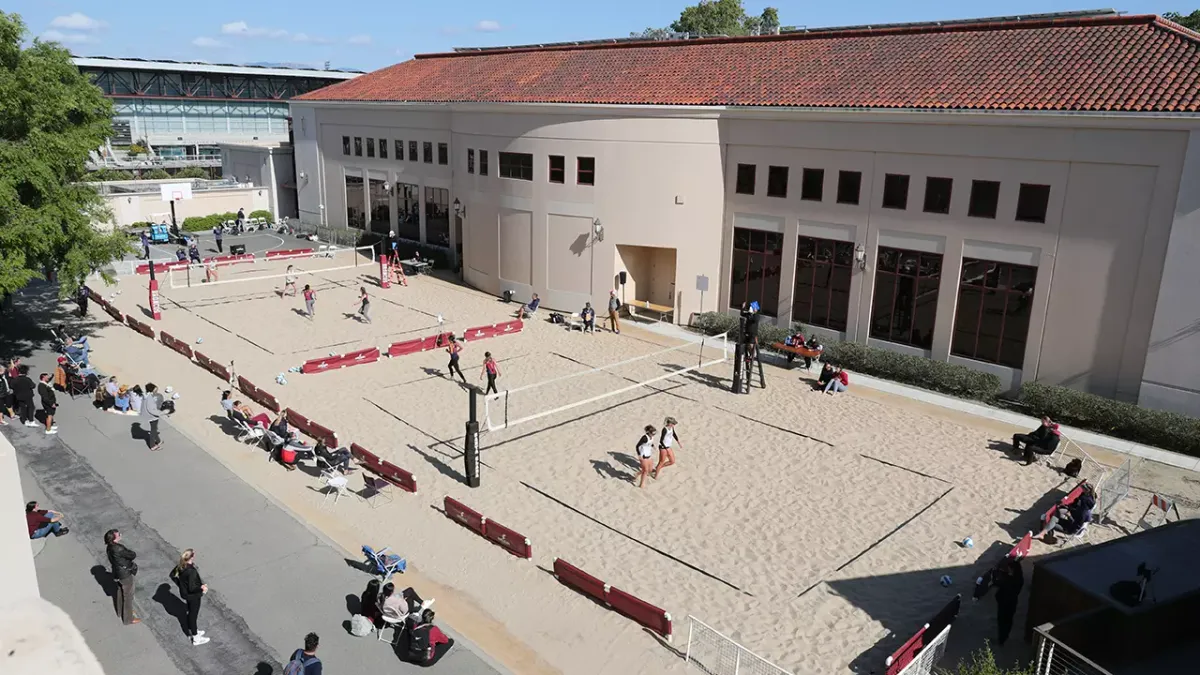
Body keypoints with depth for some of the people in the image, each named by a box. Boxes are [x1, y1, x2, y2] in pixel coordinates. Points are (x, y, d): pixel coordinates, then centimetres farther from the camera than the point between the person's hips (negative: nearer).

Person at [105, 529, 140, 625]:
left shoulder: (110, 547, -8)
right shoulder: (118, 549, -35)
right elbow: (133, 555, -21)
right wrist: (128, 552, -6)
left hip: (118, 572, 8)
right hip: (125, 574, -8)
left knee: (120, 592, 29)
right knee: (128, 596, 10)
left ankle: (121, 611, 50)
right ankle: (128, 619, 26)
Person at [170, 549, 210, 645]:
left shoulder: (181, 566, -10)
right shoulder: (191, 571, -36)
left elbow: (172, 575, 7)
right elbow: (192, 588, -33)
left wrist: (180, 584, 13)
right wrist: (202, 588, -17)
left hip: (184, 593, 8)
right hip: (193, 596, -8)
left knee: (191, 613, 28)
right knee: (193, 615, 10)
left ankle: (191, 632, 47)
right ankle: (196, 638, 29)